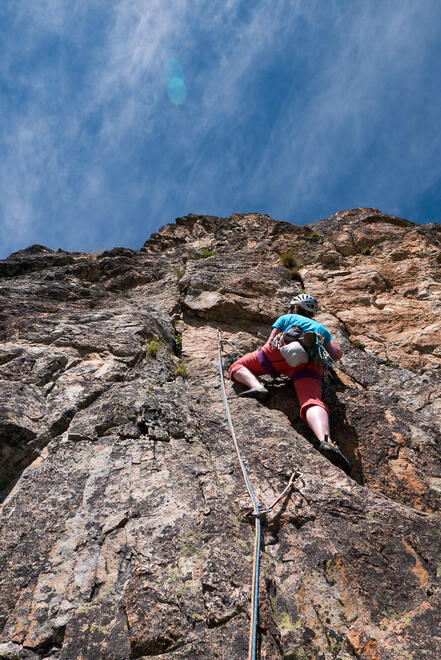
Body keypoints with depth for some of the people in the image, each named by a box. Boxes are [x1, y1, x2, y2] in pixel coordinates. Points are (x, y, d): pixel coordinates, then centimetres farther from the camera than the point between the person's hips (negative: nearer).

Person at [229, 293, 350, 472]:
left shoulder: (286, 318, 34)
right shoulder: (321, 328, 40)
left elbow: (270, 343, 24)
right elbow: (337, 353, 27)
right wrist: (322, 363, 45)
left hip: (282, 350, -1)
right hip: (310, 364, 1)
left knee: (237, 367, 14)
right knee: (312, 402, -22)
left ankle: (257, 386, -18)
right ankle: (325, 440, -53)